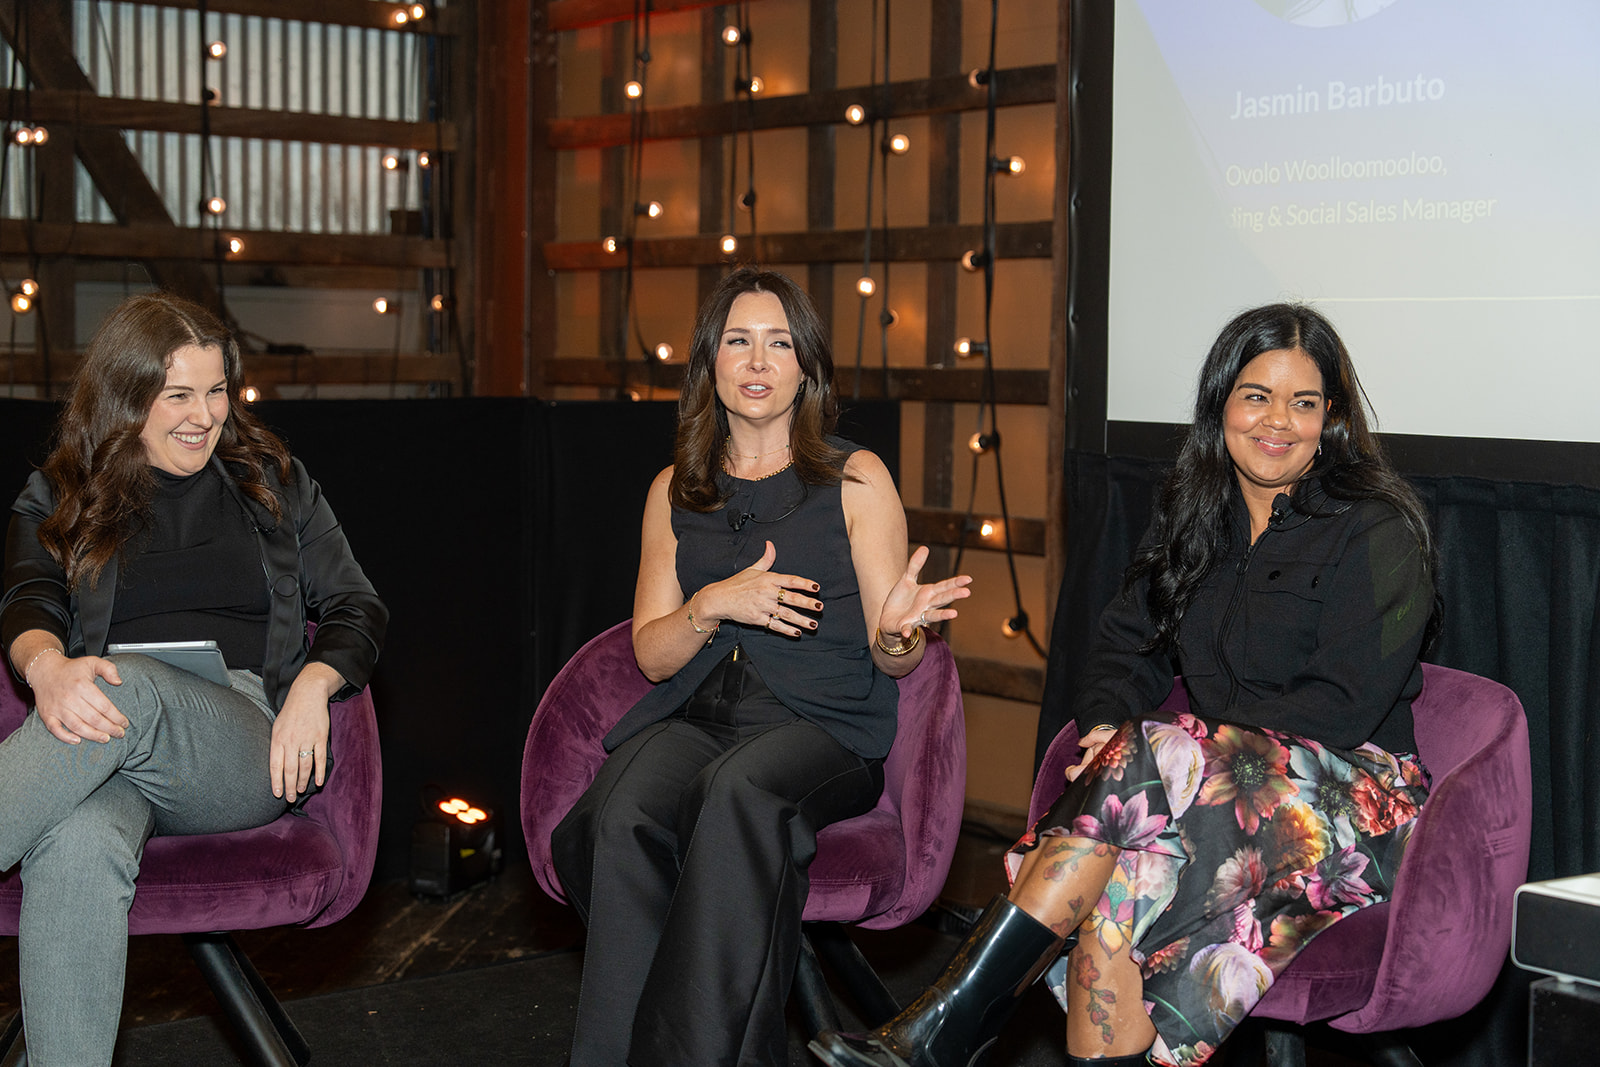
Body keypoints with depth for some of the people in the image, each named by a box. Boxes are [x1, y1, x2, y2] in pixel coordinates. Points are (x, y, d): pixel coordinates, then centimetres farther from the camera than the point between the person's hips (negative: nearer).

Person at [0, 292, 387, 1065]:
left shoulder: (274, 484, 23)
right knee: (77, 846, -39)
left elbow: (357, 610, 18)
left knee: (132, 690, -38)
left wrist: (313, 685, -5)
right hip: (101, 730, 0)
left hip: (243, 748, 0)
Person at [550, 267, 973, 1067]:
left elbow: (892, 661, 5)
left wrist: (898, 631, -20)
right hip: (694, 713, 3)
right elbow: (653, 654, 15)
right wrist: (714, 605, -6)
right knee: (621, 815, -32)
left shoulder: (856, 480, 9)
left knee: (737, 791, -38)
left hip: (821, 723, -2)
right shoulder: (675, 491, 18)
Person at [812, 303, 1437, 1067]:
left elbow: (1343, 705, -14)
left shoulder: (1378, 534, -5)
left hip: (1351, 802, -5)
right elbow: (1127, 642, 14)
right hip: (1228, 778, 5)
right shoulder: (1195, 517, 16)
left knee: (1127, 781, -31)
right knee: (1117, 877, -32)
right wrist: (1106, 721, -11)